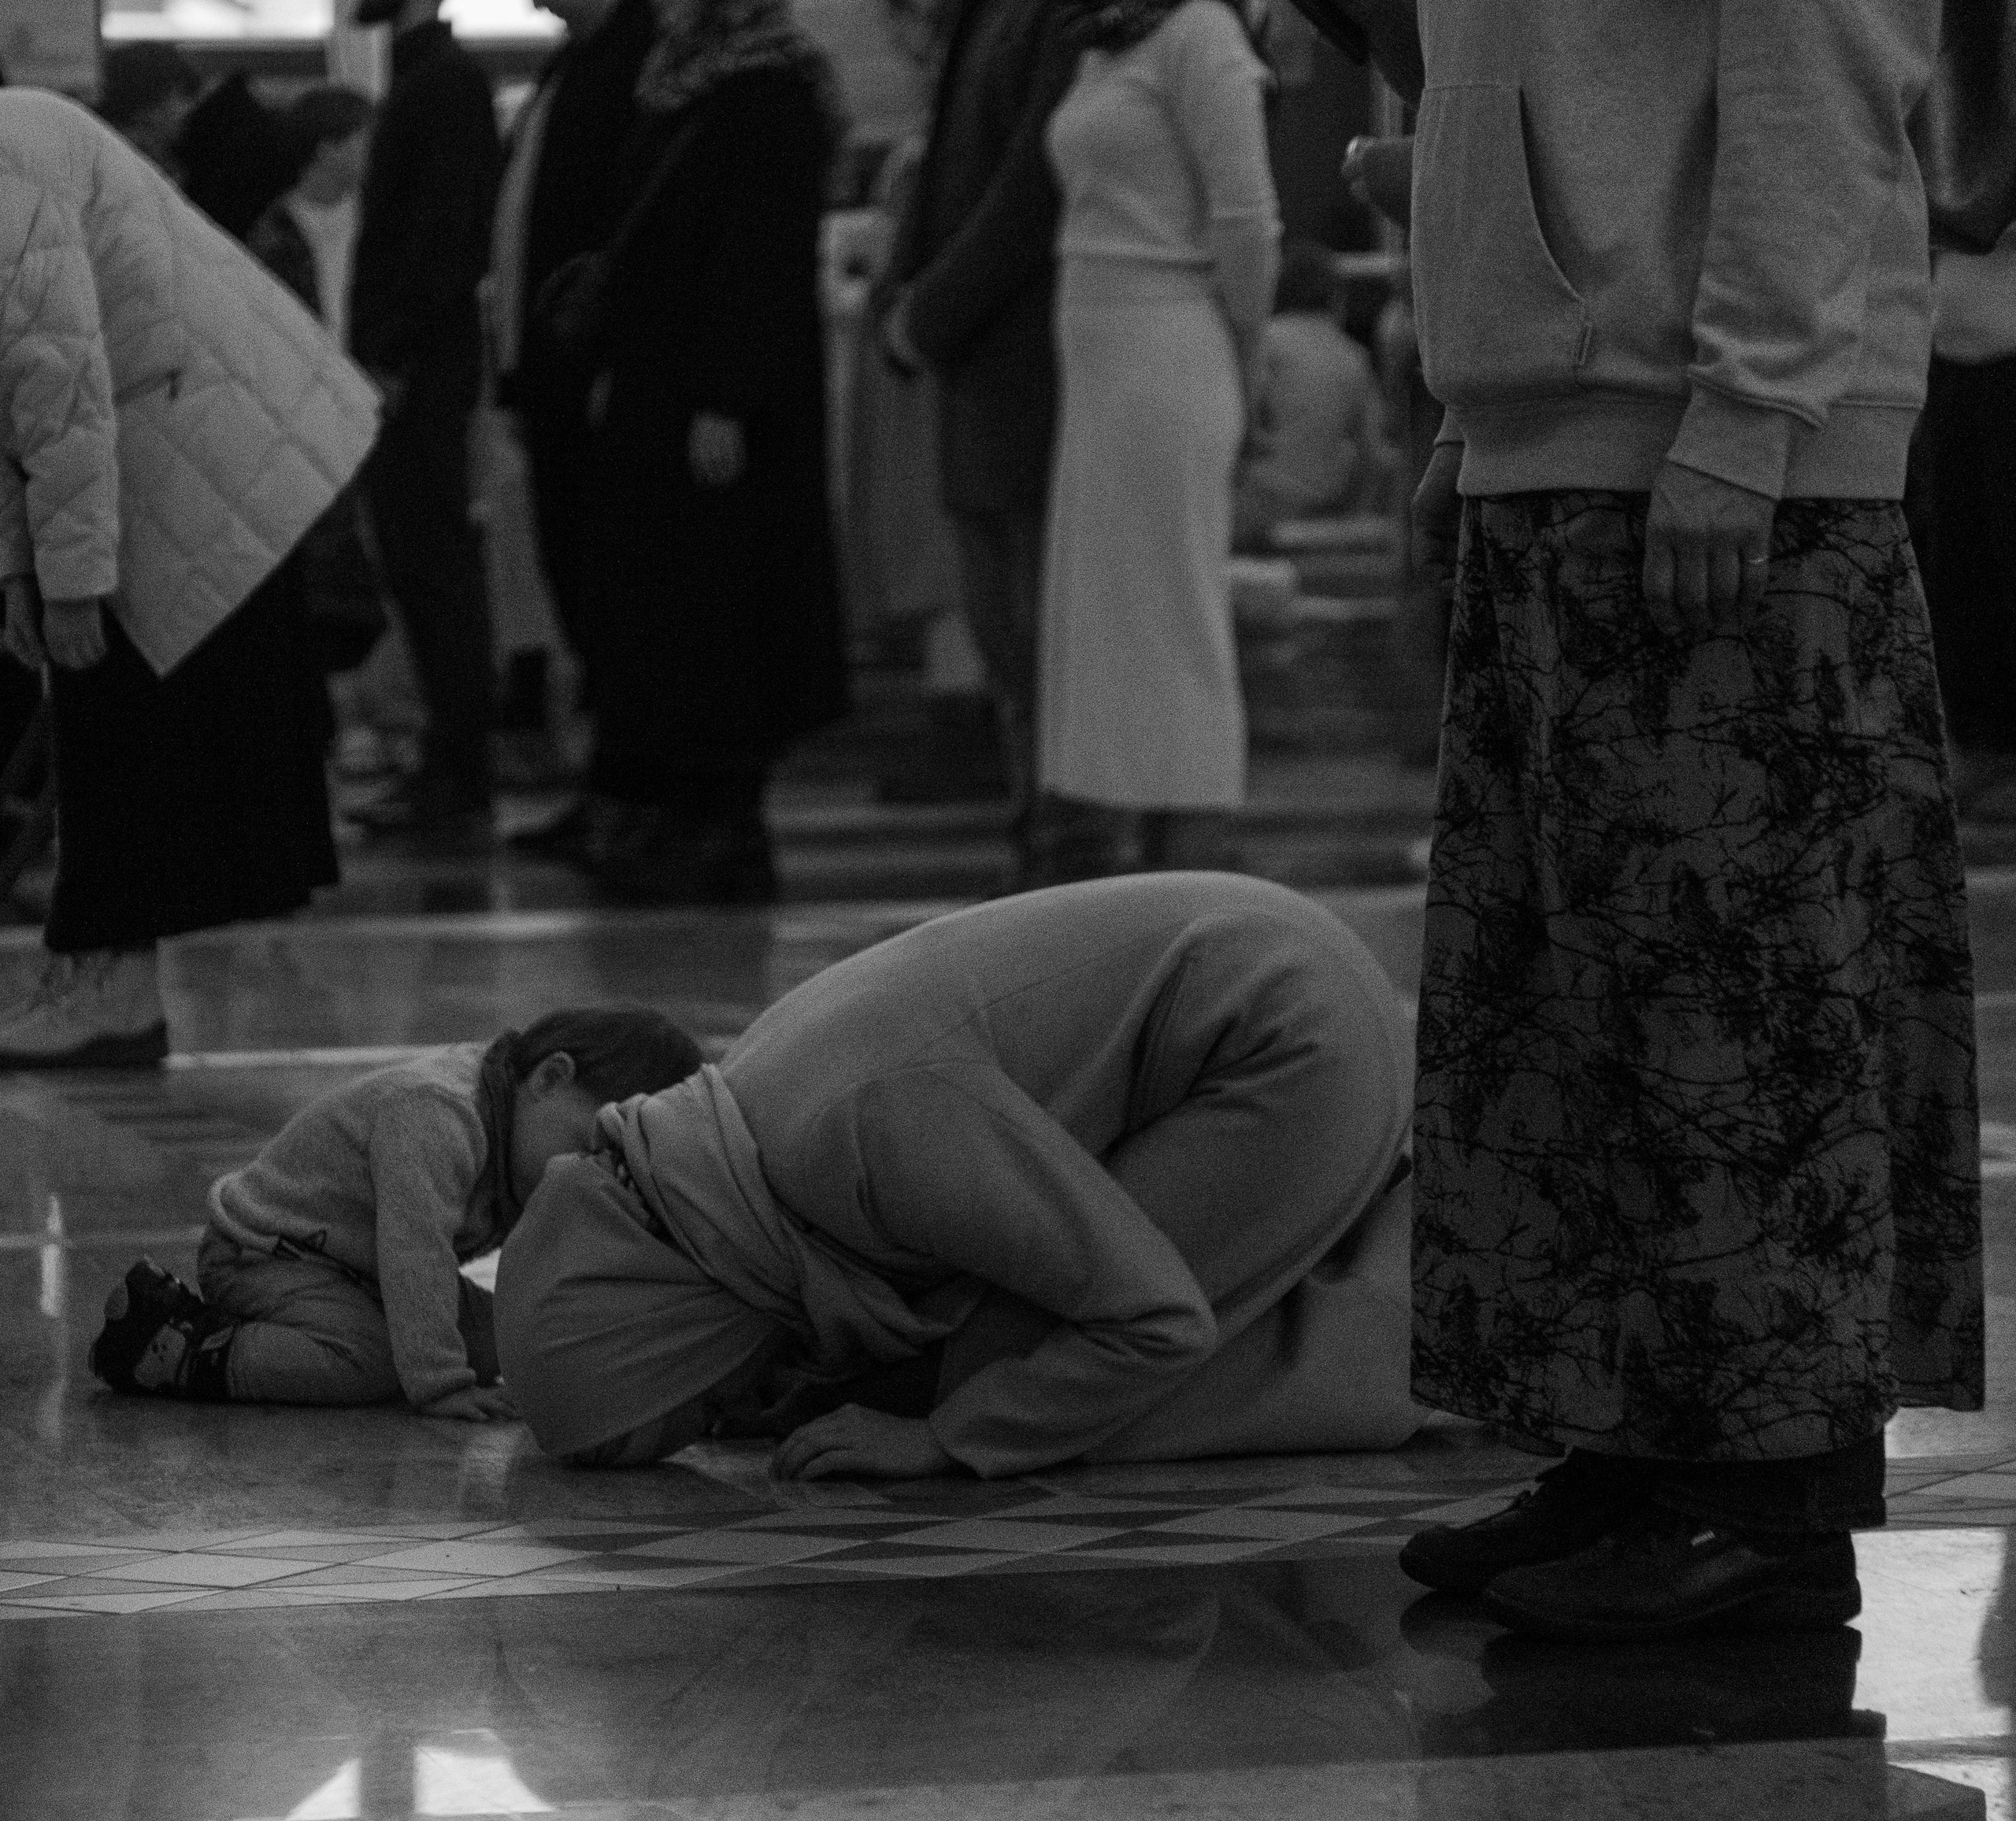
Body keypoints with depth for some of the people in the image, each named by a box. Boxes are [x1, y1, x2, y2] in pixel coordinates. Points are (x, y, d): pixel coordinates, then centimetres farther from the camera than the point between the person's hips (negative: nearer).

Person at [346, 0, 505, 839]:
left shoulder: (445, 80, -11)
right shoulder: (419, 77, 18)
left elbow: (442, 232, -19)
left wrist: (393, 359, -20)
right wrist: (373, 354, 14)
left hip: (418, 372, -9)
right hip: (400, 370, 9)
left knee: (437, 572, -7)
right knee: (418, 572, 10)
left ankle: (461, 787, -6)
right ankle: (445, 767, 14)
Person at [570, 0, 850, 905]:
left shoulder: (767, 94, -14)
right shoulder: (679, 92, 13)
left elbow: (764, 264, -18)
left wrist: (724, 405, -22)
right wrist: (615, 370, 14)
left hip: (709, 402, -9)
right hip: (653, 391, 9)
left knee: (709, 602, -5)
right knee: (656, 597, 9)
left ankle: (721, 833, 0)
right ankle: (670, 819, 14)